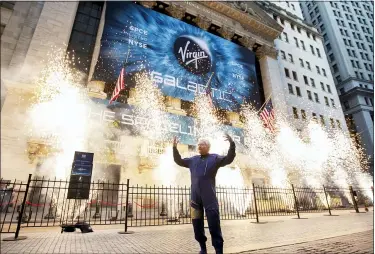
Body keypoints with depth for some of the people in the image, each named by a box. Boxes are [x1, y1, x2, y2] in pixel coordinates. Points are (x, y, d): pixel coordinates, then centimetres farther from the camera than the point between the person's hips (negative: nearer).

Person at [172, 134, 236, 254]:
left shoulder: (215, 158, 3)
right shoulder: (193, 160, 14)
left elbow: (229, 159, -8)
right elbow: (179, 161, 22)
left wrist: (232, 144, -21)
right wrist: (175, 147, 11)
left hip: (210, 198, -4)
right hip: (195, 197, 4)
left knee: (214, 225, -2)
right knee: (197, 225, 12)